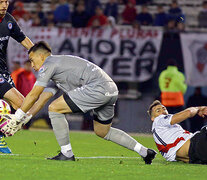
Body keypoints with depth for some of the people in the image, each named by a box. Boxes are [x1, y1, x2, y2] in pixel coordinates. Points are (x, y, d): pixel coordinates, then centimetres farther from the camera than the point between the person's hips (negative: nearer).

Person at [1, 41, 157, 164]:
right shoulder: (58, 64, 29)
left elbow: (33, 96, 0)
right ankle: (145, 152, 25)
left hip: (97, 88, -10)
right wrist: (25, 118, 32)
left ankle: (67, 154, -2)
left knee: (55, 108, -6)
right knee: (102, 132, 25)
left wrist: (15, 119, 7)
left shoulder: (48, 65, 1)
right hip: (111, 89, 10)